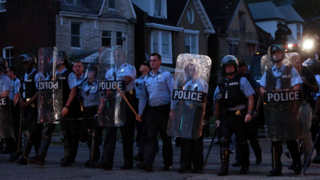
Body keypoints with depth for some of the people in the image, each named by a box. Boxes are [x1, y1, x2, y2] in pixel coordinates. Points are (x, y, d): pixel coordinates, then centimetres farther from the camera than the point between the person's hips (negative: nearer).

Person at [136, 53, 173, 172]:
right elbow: (143, 96, 18)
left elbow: (173, 92, -5)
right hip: (152, 111, 4)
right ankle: (148, 162, -10)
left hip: (164, 110, -4)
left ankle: (168, 163, 11)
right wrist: (140, 112, 12)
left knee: (166, 138, 3)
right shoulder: (147, 78, 16)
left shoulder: (166, 75, 1)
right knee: (150, 137, -4)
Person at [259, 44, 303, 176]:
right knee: (274, 139, 1)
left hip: (287, 107, -3)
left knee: (290, 138, -4)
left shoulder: (291, 70, 8)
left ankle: (297, 164, 11)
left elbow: (296, 88, -1)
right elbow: (262, 90, 14)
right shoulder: (267, 73, 17)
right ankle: (276, 168, 3)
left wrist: (282, 92, -15)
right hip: (272, 109, 3)